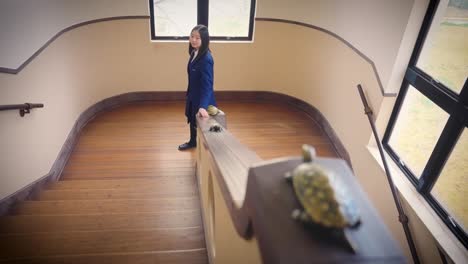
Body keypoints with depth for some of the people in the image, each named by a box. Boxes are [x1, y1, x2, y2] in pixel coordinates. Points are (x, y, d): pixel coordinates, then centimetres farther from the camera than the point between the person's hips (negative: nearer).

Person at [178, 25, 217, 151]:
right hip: (193, 95, 9)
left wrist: (203, 106, -41)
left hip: (202, 98, -9)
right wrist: (189, 94, 18)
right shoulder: (194, 53, 0)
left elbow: (207, 84, -33)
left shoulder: (206, 59, -27)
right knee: (192, 119, 25)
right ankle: (192, 142, 49)